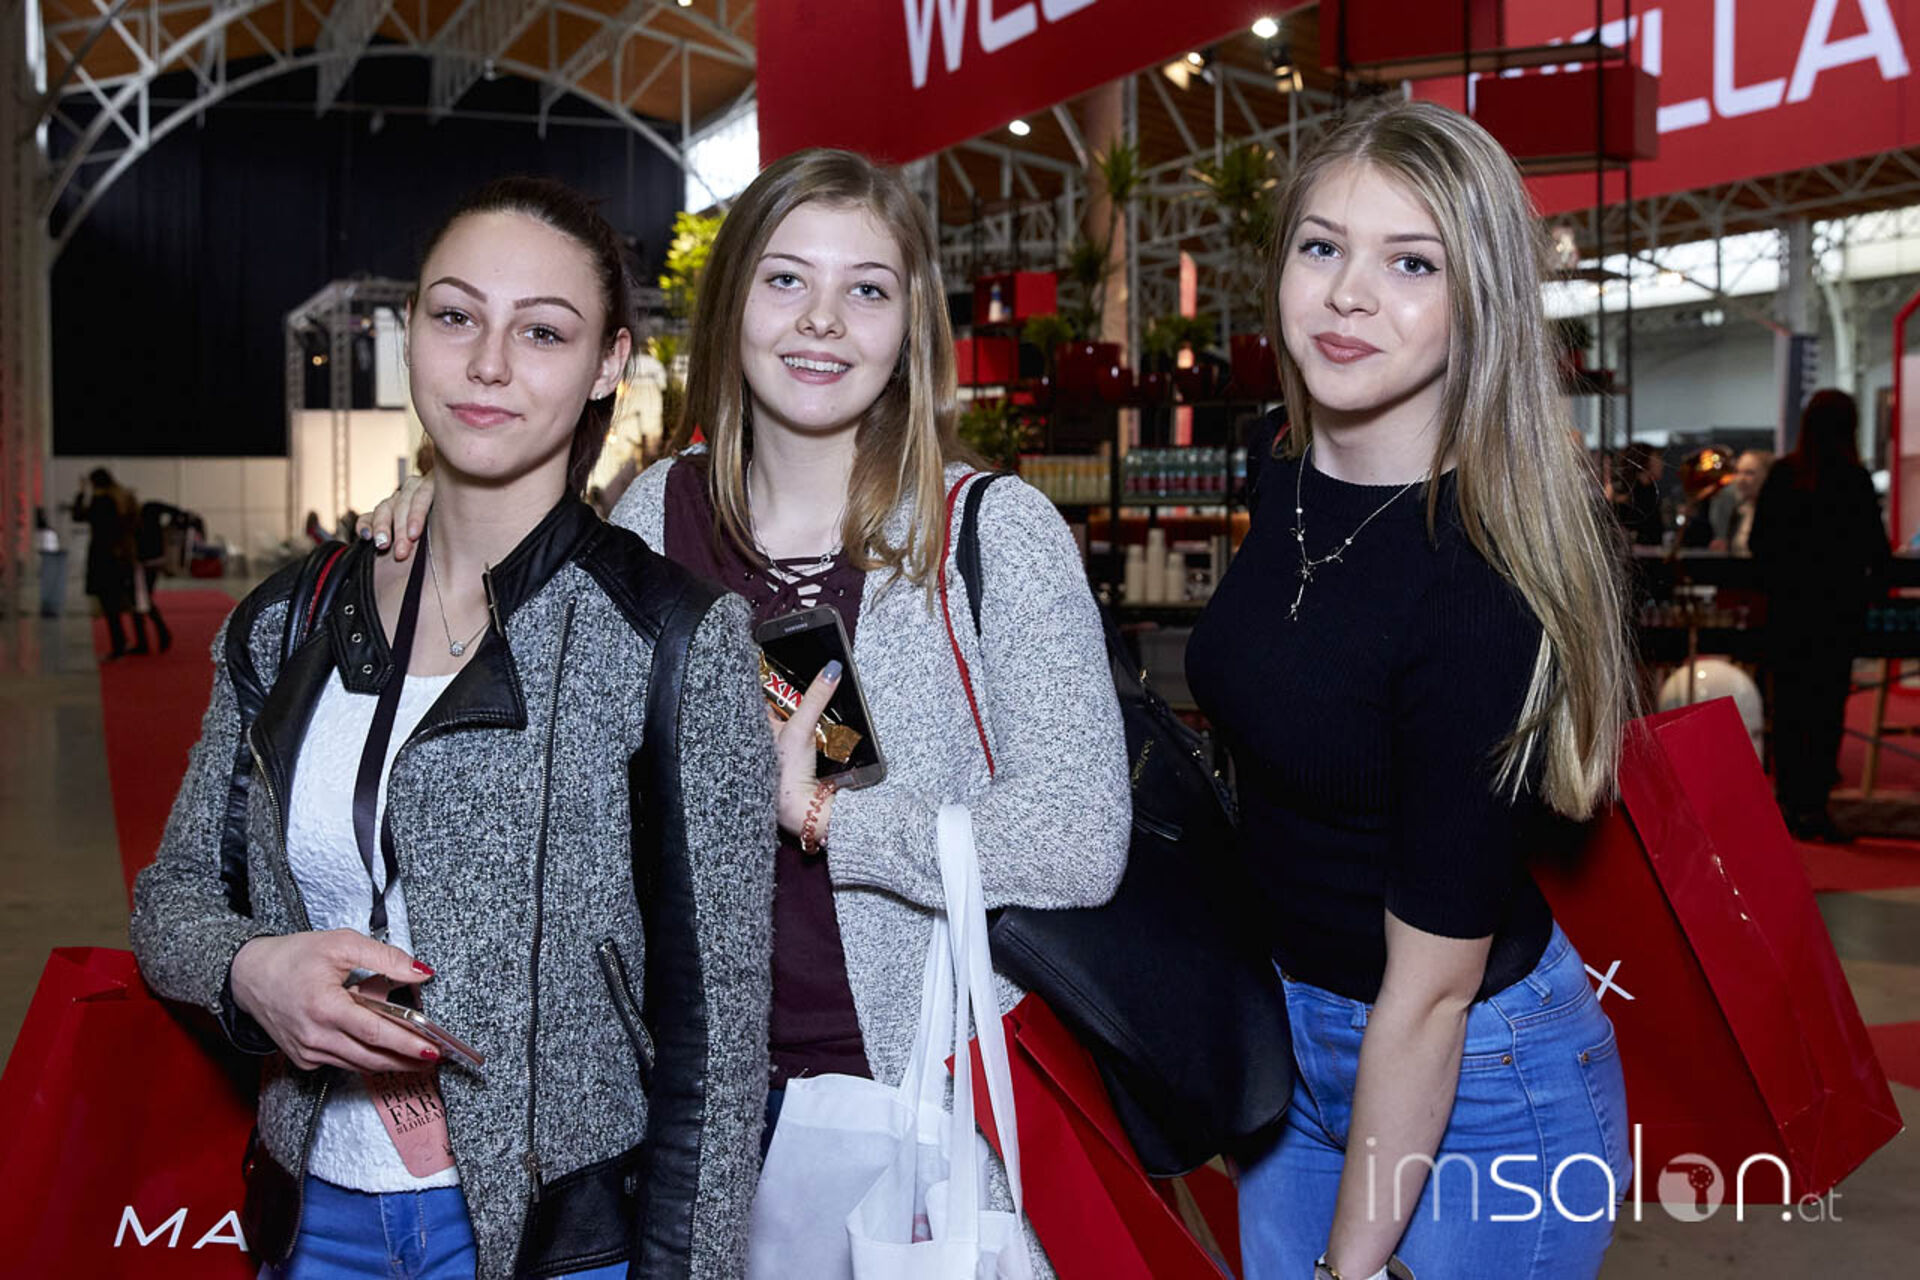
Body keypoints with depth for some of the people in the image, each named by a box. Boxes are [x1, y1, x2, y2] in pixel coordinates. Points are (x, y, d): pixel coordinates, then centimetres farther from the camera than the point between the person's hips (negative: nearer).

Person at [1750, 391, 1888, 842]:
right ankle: (1813, 804, -1)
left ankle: (1788, 801, 14)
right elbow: (1876, 546, -7)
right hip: (1838, 603, -3)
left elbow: (1759, 540, 4)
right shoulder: (1853, 479, -10)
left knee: (1788, 704, 10)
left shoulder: (1781, 475, -1)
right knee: (1828, 704, 2)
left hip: (1787, 603, 3)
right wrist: (1870, 584, 10)